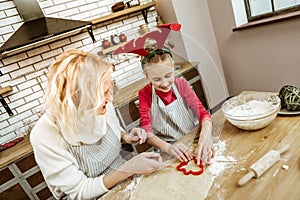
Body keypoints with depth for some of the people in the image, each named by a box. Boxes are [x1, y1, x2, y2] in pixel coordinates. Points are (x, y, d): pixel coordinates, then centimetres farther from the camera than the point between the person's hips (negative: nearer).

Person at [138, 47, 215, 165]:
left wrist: (205, 136, -31)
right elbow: (146, 130, -16)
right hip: (166, 153, -2)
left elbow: (201, 111, -11)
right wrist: (167, 147, -35)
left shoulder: (181, 84, -3)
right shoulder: (145, 94, -9)